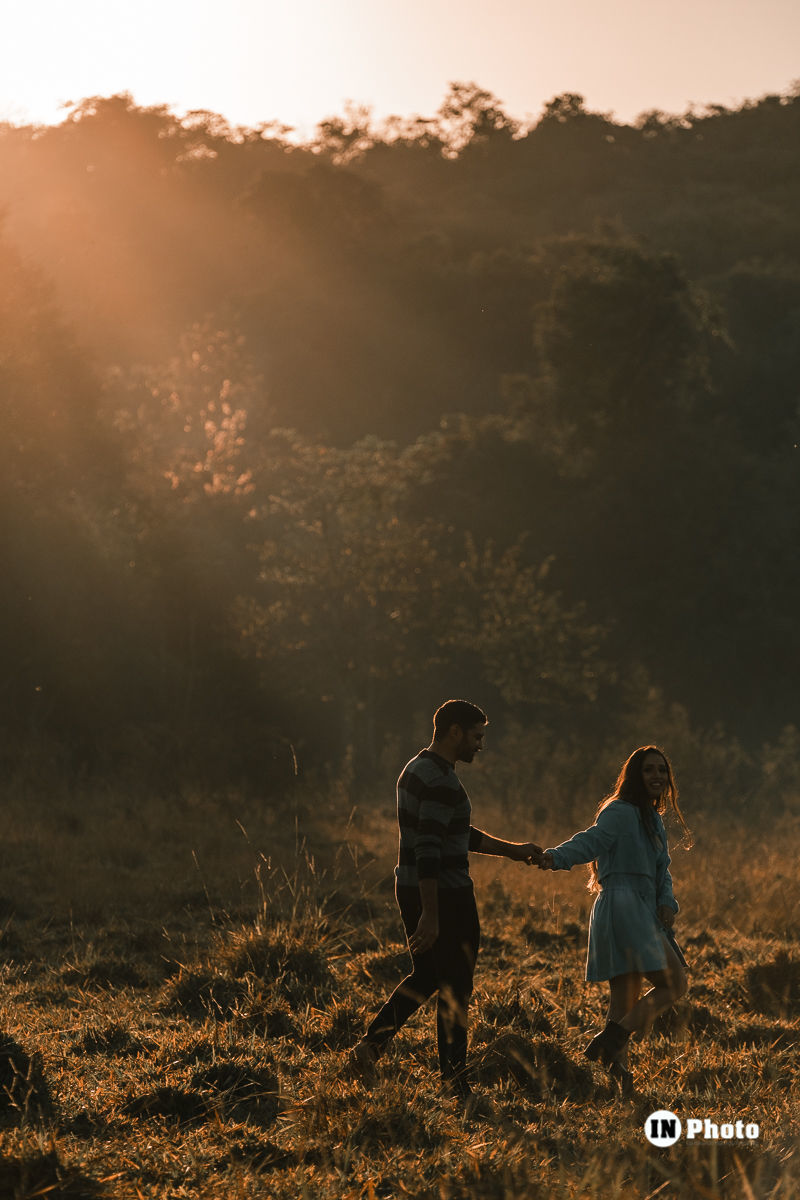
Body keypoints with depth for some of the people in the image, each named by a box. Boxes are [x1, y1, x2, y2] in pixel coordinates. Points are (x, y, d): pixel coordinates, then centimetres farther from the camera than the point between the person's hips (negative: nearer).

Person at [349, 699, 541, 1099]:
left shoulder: (415, 769, 13)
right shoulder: (442, 781, -20)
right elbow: (428, 849, -26)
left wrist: (510, 849, 21)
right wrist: (430, 915, -27)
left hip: (410, 889, 9)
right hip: (444, 896, -9)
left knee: (425, 976, 21)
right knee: (454, 989, 2)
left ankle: (371, 1043, 11)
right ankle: (454, 1083, 9)